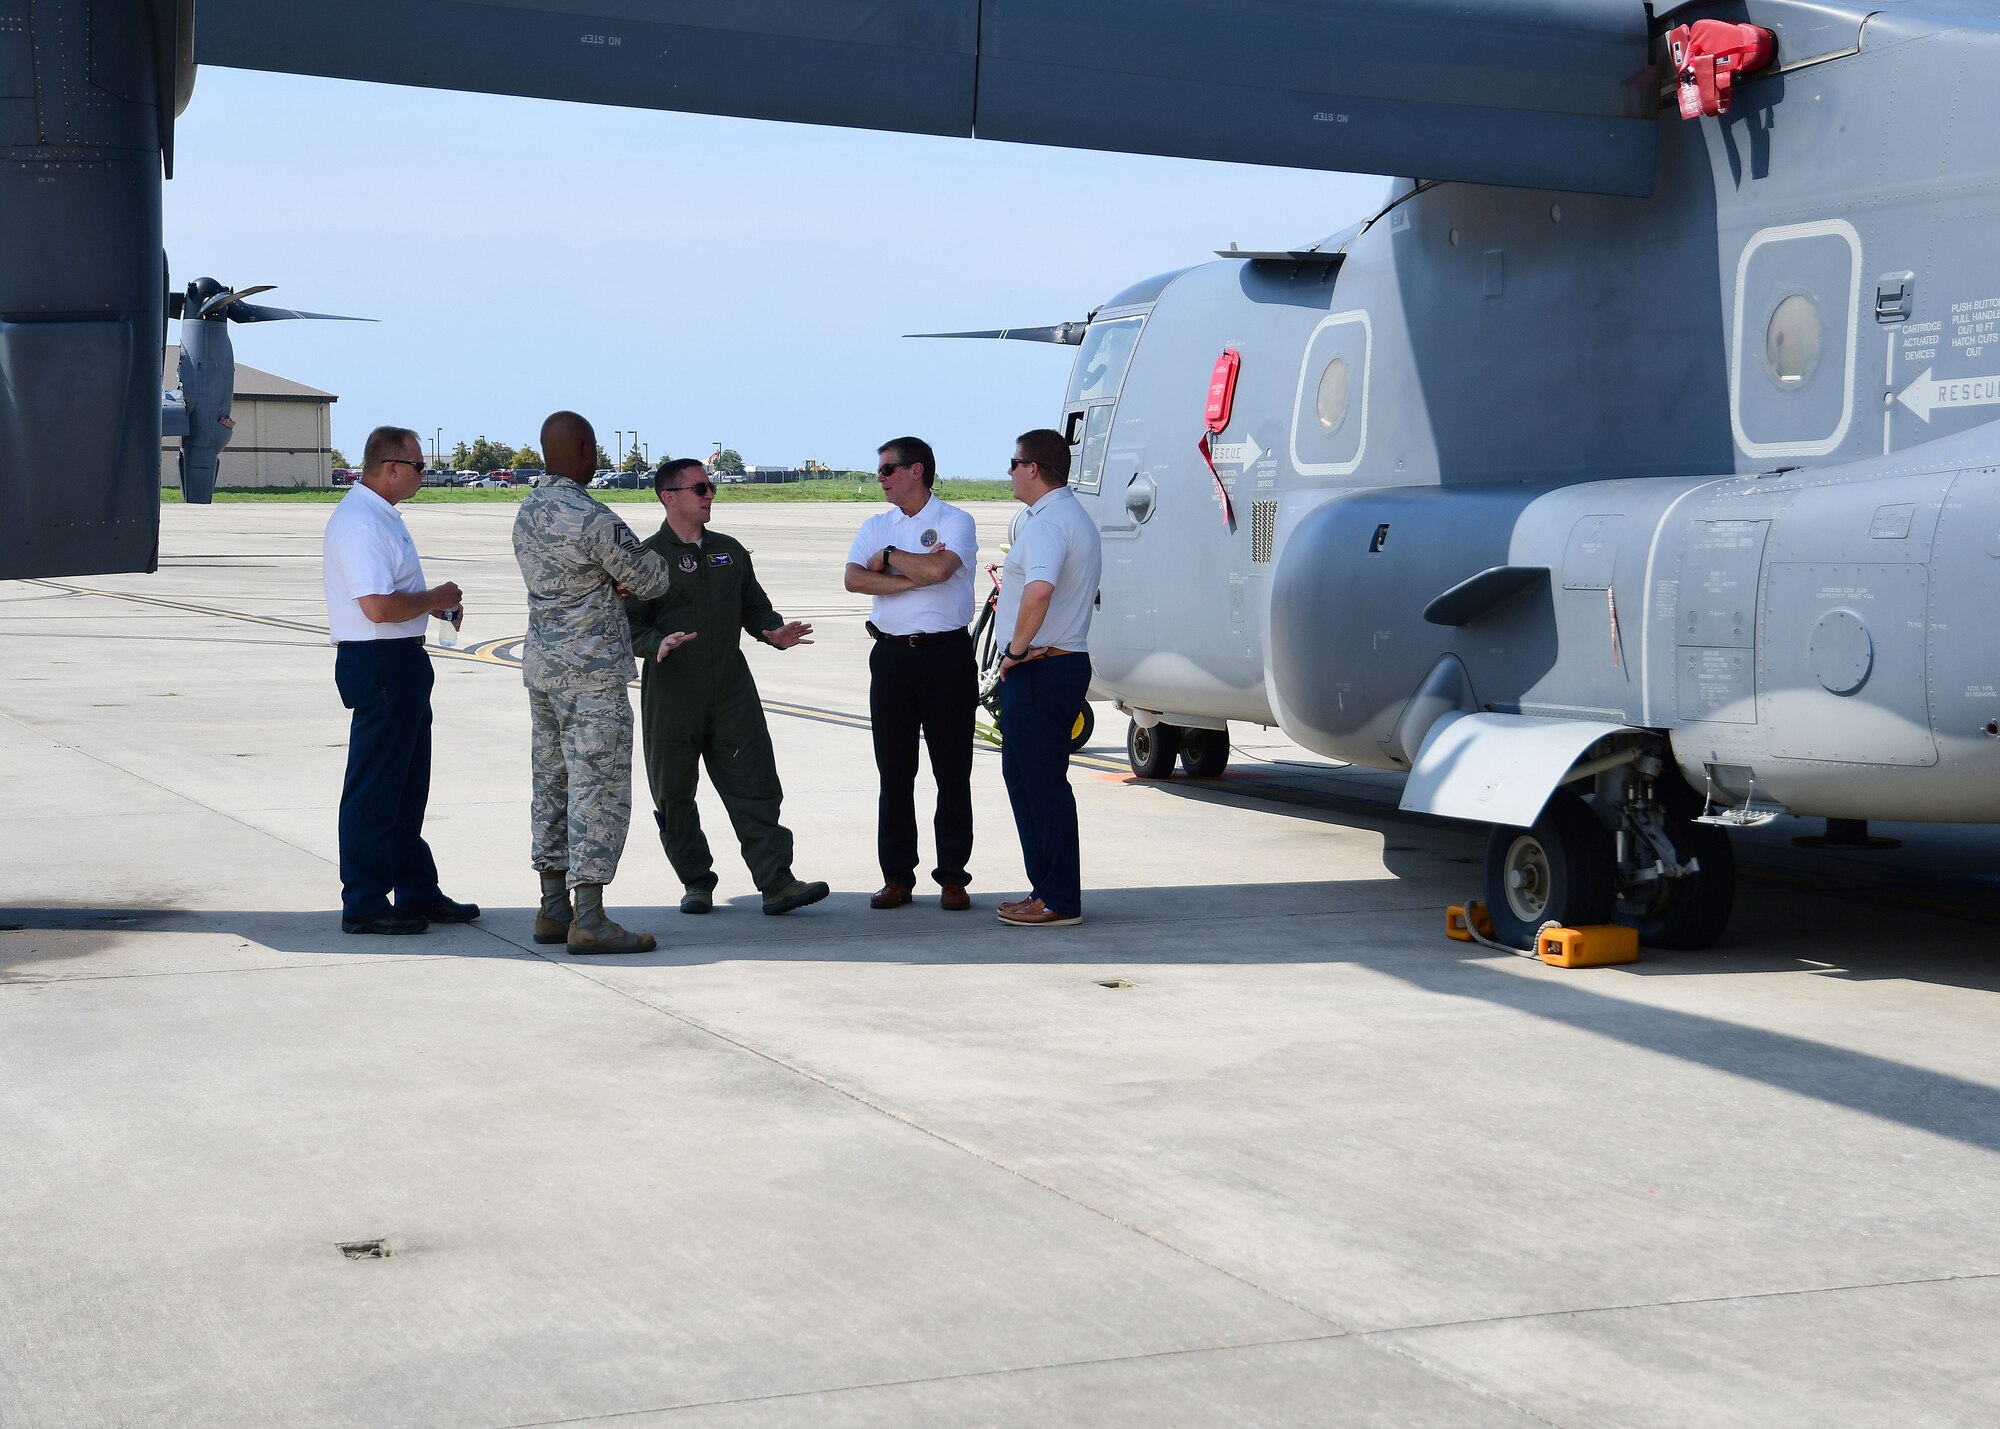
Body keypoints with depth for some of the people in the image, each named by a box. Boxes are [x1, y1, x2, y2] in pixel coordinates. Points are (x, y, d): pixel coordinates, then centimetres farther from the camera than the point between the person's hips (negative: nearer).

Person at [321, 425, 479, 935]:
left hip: (401, 663, 11)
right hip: (377, 663, -11)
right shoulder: (359, 524, -19)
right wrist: (435, 598, -12)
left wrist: (436, 601, 11)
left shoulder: (381, 516, 15)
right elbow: (379, 606, -27)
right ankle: (364, 905, 2)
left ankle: (417, 890, 26)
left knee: (407, 785, 17)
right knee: (373, 787, -4)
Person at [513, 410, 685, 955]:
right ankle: (588, 921, -8)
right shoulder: (591, 518, -19)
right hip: (591, 671, -9)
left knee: (554, 787, 13)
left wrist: (613, 581, 2)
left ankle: (554, 910, 17)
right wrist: (655, 565, 13)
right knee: (599, 792, -6)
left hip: (541, 663, 9)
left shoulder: (528, 511, 10)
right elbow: (651, 578, -10)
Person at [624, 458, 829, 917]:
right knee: (674, 796, 4)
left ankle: (776, 883, -8)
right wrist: (658, 643, -25)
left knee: (755, 785, -5)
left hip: (732, 693, 3)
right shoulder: (649, 557, -2)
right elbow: (629, 624, -6)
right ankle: (696, 882, 18)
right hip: (672, 695, -3)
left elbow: (754, 606, 21)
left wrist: (775, 631, 0)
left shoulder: (729, 551, 15)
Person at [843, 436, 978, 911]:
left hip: (946, 654, -4)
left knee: (952, 770, 0)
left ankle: (952, 877, 5)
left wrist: (888, 558, -6)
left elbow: (938, 569, -20)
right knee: (894, 771, 5)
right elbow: (854, 579, -4)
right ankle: (897, 876, 11)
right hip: (892, 655, 4)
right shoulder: (876, 526, 13)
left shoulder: (955, 522, 0)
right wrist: (913, 576, -13)